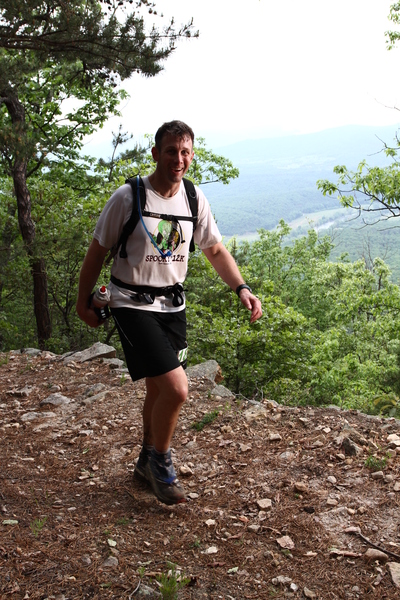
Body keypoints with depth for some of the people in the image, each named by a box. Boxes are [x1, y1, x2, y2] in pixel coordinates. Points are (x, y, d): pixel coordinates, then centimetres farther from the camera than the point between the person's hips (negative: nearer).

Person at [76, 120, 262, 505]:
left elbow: (216, 251, 8)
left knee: (159, 389, 16)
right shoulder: (128, 197, -14)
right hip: (133, 304, -5)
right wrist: (84, 301, 2)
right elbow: (98, 250, -4)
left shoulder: (195, 199, 1)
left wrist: (242, 289, -6)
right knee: (175, 388, -17)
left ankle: (147, 463, 39)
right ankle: (160, 463, 11)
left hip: (172, 303, 6)